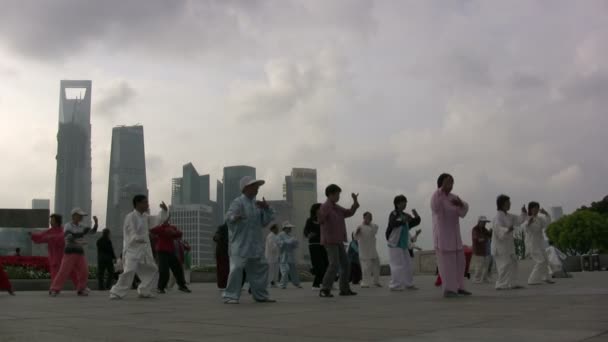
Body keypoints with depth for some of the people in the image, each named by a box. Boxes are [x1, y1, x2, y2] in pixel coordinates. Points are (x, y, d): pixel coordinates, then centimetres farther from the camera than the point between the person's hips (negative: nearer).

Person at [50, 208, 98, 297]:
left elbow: (93, 231, 9)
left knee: (84, 272, -2)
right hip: (70, 252, -6)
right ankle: (54, 290, -3)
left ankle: (81, 290, 11)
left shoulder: (81, 227, 14)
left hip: (80, 253, 6)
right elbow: (69, 237, -19)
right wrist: (82, 233, -25)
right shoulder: (67, 226, -4)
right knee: (64, 271, -10)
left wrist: (96, 222, -7)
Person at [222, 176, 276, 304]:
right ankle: (230, 296, -6)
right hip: (240, 244, -8)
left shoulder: (257, 204, 13)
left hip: (255, 245, 8)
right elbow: (229, 216, -25)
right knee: (237, 268, -14)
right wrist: (234, 217, -48)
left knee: (260, 268, 13)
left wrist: (266, 209, -2)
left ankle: (261, 295, 25)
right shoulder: (238, 202, -10)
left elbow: (265, 222, 13)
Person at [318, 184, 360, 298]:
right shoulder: (324, 207, -11)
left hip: (339, 241, 9)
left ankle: (344, 289, 18)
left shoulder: (337, 208, 15)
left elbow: (349, 213, 21)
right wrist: (321, 215, -46)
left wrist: (355, 201, 10)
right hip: (330, 241, -9)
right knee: (334, 265, -19)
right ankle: (325, 290, -16)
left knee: (346, 265, 10)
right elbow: (321, 220, -25)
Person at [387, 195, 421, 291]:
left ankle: (408, 284, 20)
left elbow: (416, 222, 14)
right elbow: (392, 224, -31)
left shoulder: (405, 215, 11)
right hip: (395, 244, -8)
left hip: (404, 245, 8)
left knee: (407, 265, 11)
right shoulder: (393, 214, -11)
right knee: (397, 265, -10)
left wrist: (416, 216, -7)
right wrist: (403, 221, -44)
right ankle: (394, 285, -5)